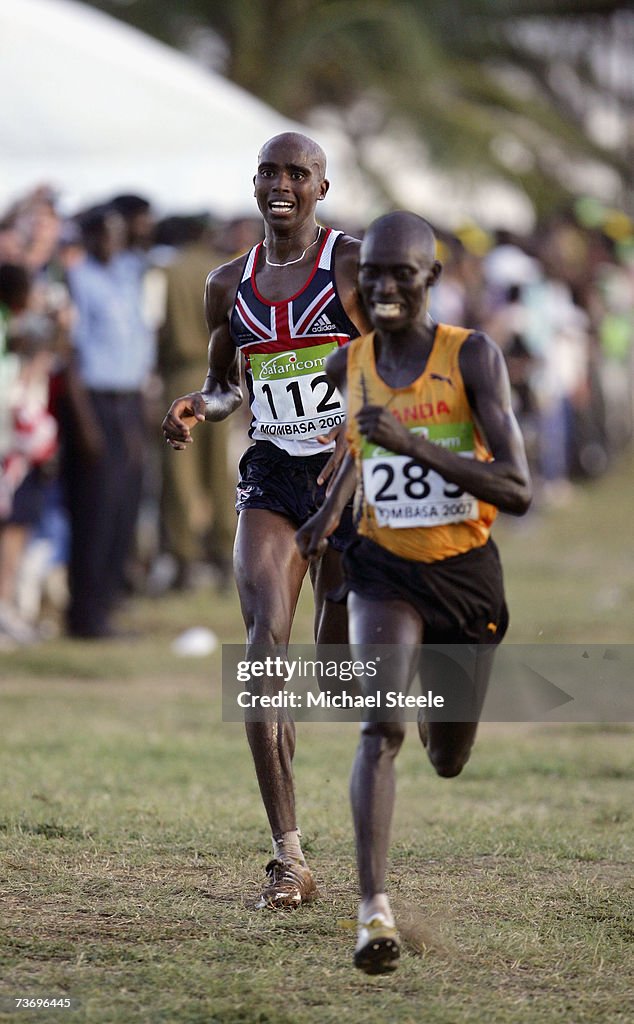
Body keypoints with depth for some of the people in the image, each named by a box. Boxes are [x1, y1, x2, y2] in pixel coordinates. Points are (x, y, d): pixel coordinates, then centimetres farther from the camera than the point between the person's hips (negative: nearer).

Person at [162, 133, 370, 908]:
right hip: (271, 476, 3)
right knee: (264, 643, -17)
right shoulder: (229, 285, 11)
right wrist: (197, 407, 1)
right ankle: (288, 858, -17)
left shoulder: (352, 264, -3)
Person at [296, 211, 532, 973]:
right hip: (385, 569, 0)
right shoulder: (348, 365, -5)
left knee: (448, 762, 18)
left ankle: (434, 704, 57)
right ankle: (374, 910, -32)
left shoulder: (473, 358, -17)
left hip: (467, 573, 0)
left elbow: (517, 491, -25)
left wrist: (412, 444, -32)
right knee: (381, 724, -26)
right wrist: (331, 510, 7)